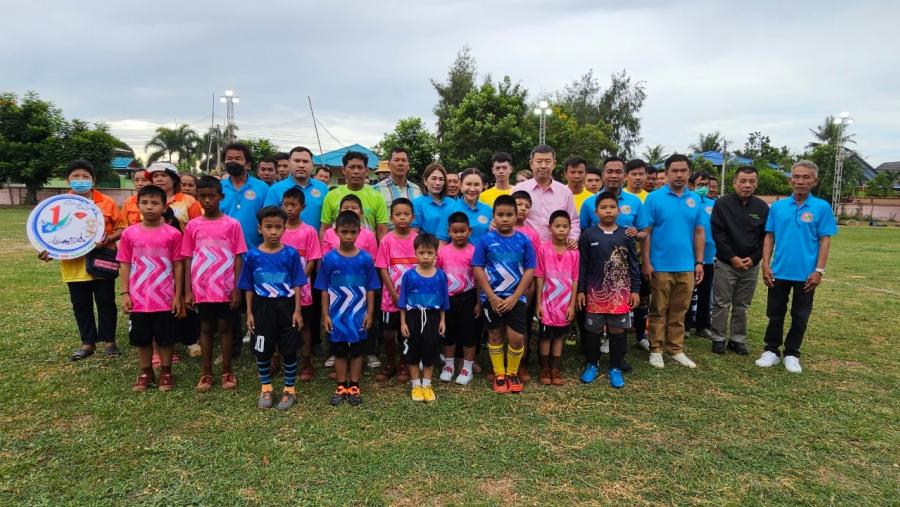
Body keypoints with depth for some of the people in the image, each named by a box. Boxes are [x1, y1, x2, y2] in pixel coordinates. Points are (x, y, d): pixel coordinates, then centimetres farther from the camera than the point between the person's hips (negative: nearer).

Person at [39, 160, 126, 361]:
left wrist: (109, 238, -19)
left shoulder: (106, 202, -3)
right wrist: (49, 249, -6)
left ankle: (109, 341, 20)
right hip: (74, 265, 3)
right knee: (81, 305, 12)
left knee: (106, 303, 7)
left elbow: (121, 228, 0)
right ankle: (88, 342, 25)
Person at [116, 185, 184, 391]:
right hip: (138, 299, 2)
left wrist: (178, 296, -4)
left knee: (165, 338, 10)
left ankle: (166, 372, 26)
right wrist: (125, 294, -2)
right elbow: (124, 265, 4)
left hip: (165, 299, -2)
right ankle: (145, 373, 31)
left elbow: (178, 266, -3)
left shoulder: (172, 234, -6)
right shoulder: (129, 233, -1)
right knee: (142, 339, 14)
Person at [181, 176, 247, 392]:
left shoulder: (232, 224, -4)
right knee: (206, 328, 12)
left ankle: (227, 371, 19)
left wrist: (236, 288, -7)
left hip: (226, 289, -2)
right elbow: (188, 259, 5)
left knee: (225, 327, 8)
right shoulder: (192, 226, 2)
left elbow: (238, 258, -3)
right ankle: (206, 373, 21)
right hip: (202, 290, 2)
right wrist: (187, 291, 0)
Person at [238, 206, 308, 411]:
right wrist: (249, 313, 1)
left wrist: (297, 311, -6)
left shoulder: (291, 254, -6)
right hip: (262, 308, 1)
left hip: (286, 307, -1)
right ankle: (265, 389, 30)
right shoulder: (252, 255, -4)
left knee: (289, 350, 7)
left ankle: (289, 390, 23)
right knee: (262, 351, 12)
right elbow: (249, 287, 3)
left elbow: (297, 285, -3)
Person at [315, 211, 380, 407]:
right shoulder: (329, 259, -6)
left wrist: (370, 313, -2)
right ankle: (341, 387, 26)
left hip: (358, 315, 0)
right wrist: (325, 314, -4)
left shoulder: (365, 258, -5)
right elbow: (324, 290, -2)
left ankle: (354, 387, 24)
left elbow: (370, 289, 0)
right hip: (336, 315, 0)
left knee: (356, 351, 11)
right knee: (339, 352, 12)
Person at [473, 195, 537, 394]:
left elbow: (529, 270, -3)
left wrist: (515, 297, -9)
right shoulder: (486, 240, -6)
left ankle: (512, 373, 21)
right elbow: (478, 269, -6)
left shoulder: (523, 241, -3)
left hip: (515, 298, 0)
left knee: (517, 338, -3)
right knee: (495, 336, 11)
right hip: (492, 297, 0)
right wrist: (492, 297, -11)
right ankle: (499, 374, 28)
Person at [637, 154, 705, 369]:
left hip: (686, 267, 4)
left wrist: (699, 262, 5)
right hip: (660, 266, -3)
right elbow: (645, 232, -7)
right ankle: (656, 350, 18)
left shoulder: (695, 199, 7)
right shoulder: (654, 197, -5)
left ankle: (676, 349, 25)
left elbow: (699, 232, 10)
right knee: (658, 311, 7)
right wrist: (646, 262, -11)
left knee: (679, 311, 13)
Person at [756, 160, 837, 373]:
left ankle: (791, 354, 23)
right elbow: (769, 237, 4)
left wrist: (819, 270, -10)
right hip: (779, 272, 1)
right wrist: (766, 265, -3)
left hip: (806, 274, -1)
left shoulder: (822, 207, -4)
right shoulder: (777, 206, 2)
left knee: (799, 318, 10)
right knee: (775, 314, 10)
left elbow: (825, 241, -5)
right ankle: (772, 351, 23)